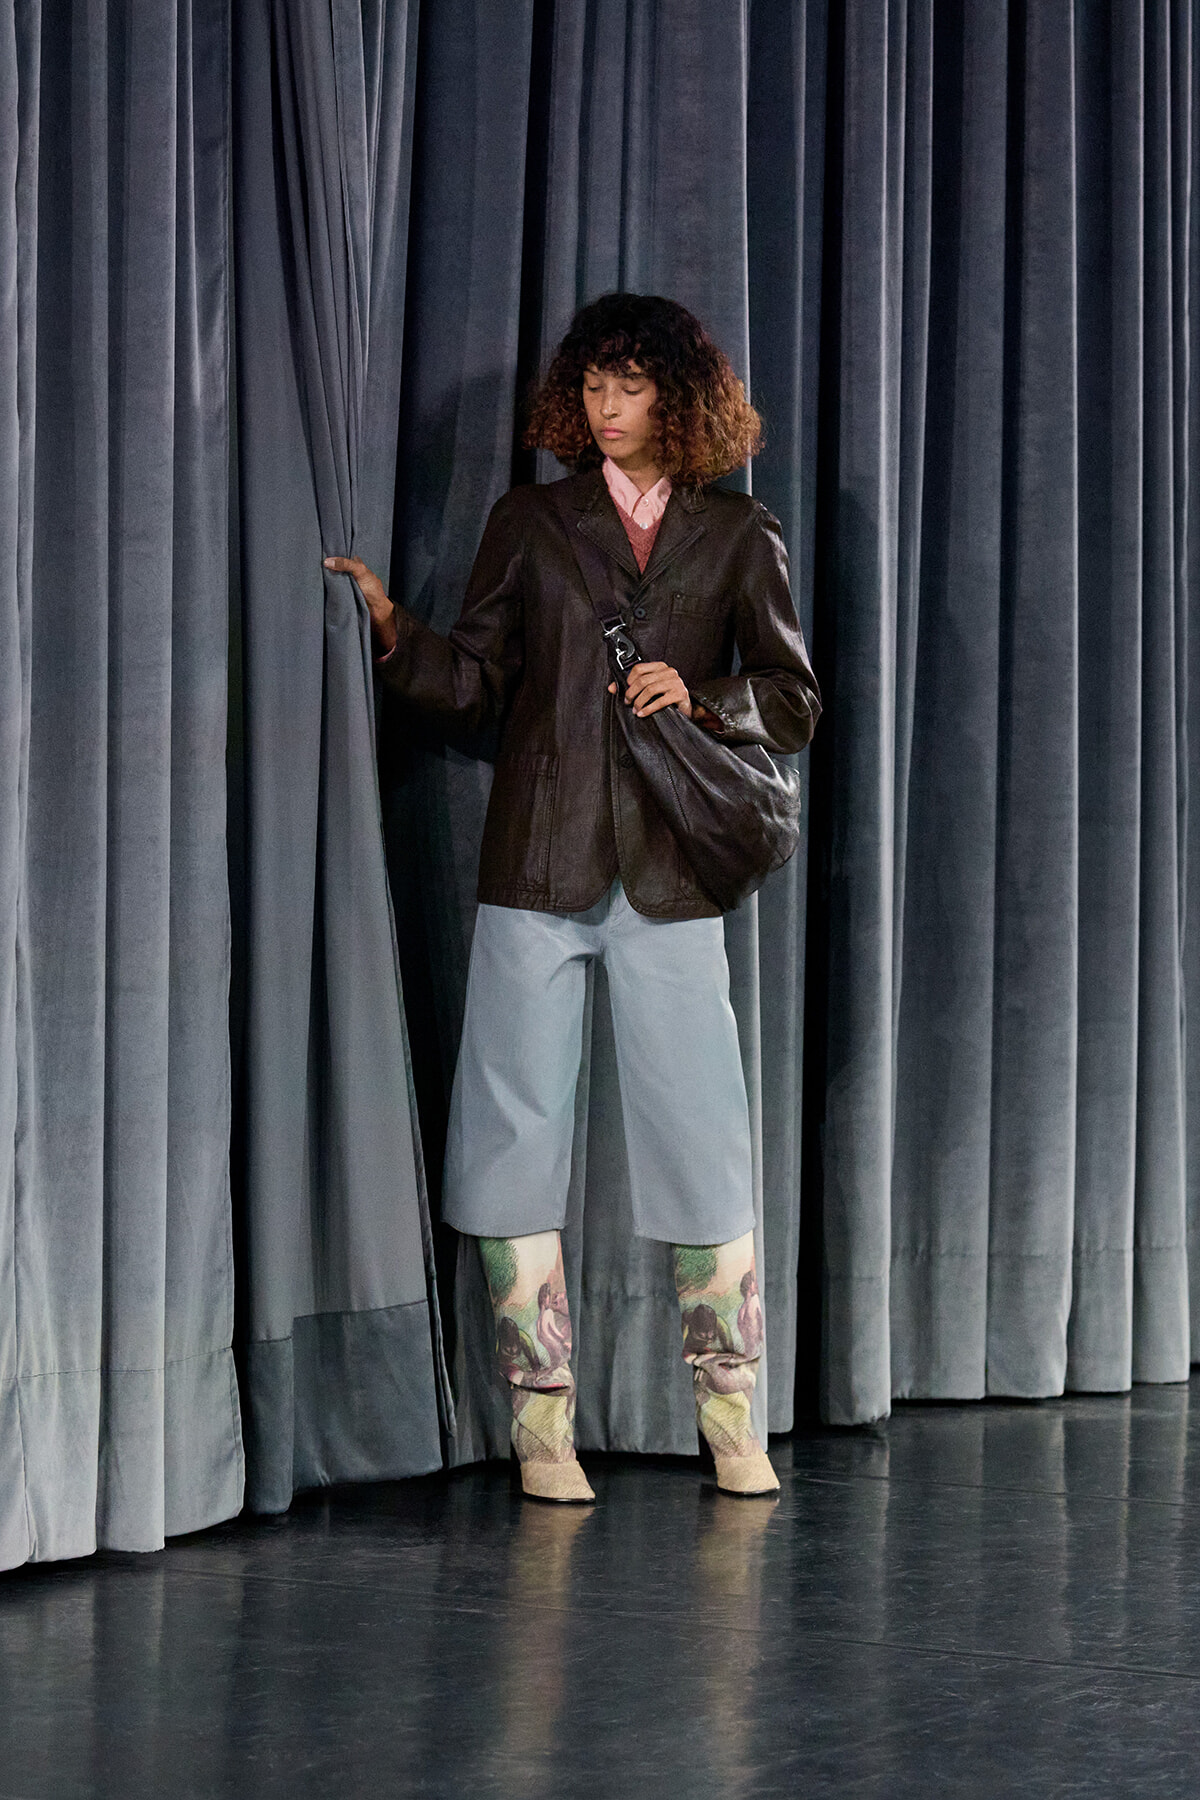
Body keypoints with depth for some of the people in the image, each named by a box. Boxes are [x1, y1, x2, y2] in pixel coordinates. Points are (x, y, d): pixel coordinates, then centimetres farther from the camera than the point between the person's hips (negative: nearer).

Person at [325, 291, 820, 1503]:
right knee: (519, 1127, -1)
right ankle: (541, 1421, 7)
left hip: (668, 878, 0)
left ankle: (731, 1419, 10)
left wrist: (701, 697, -8)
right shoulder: (530, 521, 9)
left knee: (702, 1133, -1)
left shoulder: (738, 537, 9)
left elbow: (794, 702, 9)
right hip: (539, 869, 0)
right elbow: (474, 690, 6)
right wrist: (394, 633, -11)